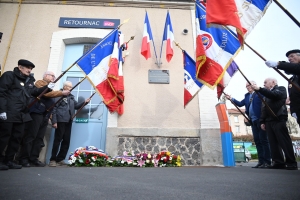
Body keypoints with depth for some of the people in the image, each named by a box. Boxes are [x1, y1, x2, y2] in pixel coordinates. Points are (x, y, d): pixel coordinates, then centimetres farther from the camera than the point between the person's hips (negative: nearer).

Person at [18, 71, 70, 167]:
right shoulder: (40, 83, 2)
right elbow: (47, 93, -17)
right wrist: (62, 93, -15)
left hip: (45, 115, 8)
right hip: (37, 113, -8)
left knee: (40, 138, 4)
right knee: (30, 136, -7)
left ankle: (33, 158, 7)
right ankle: (23, 159, -2)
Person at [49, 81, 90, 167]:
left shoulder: (71, 97, 19)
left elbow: (76, 106, 18)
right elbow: (54, 109, -8)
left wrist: (84, 102, 1)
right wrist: (54, 121, -15)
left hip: (68, 122, 7)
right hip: (60, 121, -7)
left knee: (66, 141, 8)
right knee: (57, 140, -2)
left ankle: (60, 159, 18)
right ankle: (53, 160, 8)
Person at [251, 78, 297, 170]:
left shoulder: (281, 89, 9)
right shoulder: (267, 95, 25)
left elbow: (274, 95, -14)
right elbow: (264, 108, 18)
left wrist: (259, 89, -20)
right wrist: (262, 121, 9)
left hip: (278, 120, -6)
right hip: (269, 121, 6)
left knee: (284, 142, -6)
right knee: (273, 143, 2)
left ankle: (291, 163, 0)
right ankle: (279, 162, 5)